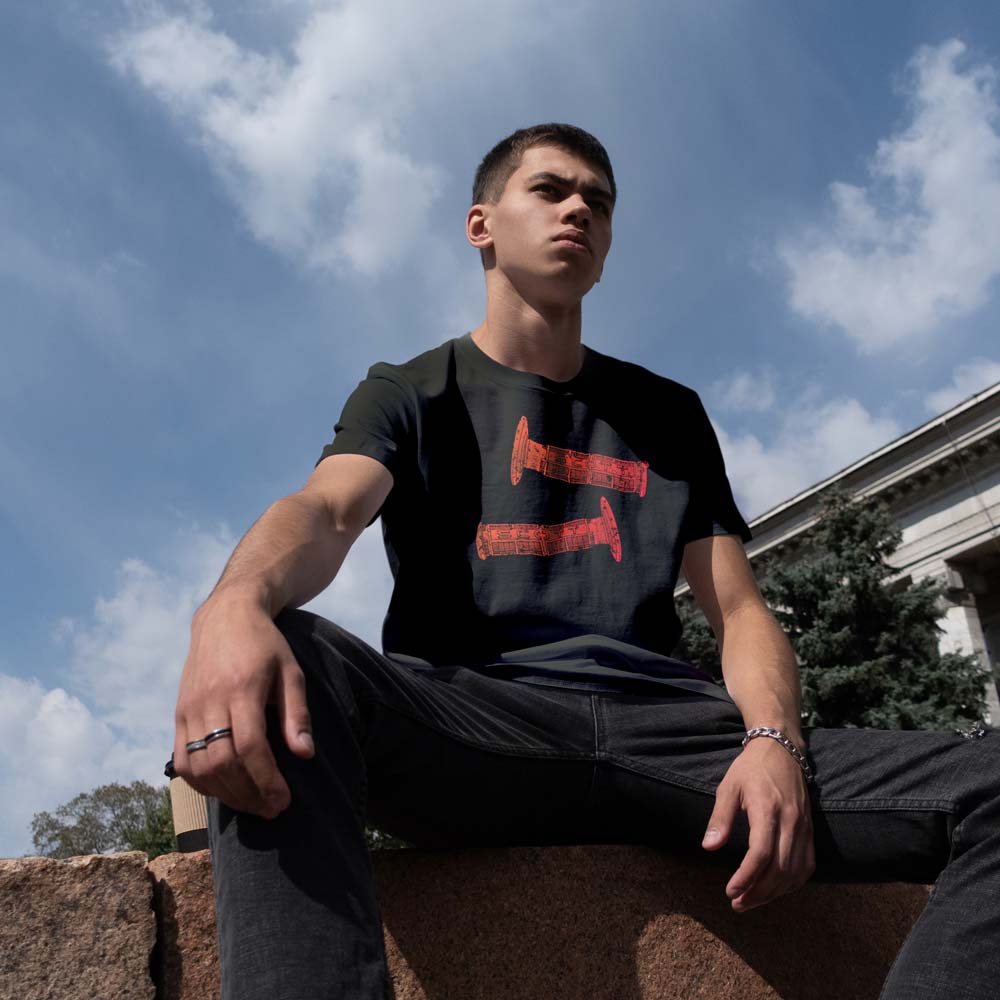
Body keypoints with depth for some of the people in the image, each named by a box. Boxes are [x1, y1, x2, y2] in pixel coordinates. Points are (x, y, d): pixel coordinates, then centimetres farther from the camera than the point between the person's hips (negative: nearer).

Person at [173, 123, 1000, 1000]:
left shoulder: (669, 414, 23)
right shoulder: (412, 395, 15)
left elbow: (739, 611, 15)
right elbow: (327, 510, -8)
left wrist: (774, 741, -9)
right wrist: (234, 603, -34)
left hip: (662, 724, 3)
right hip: (471, 719, -2)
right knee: (285, 661, -35)